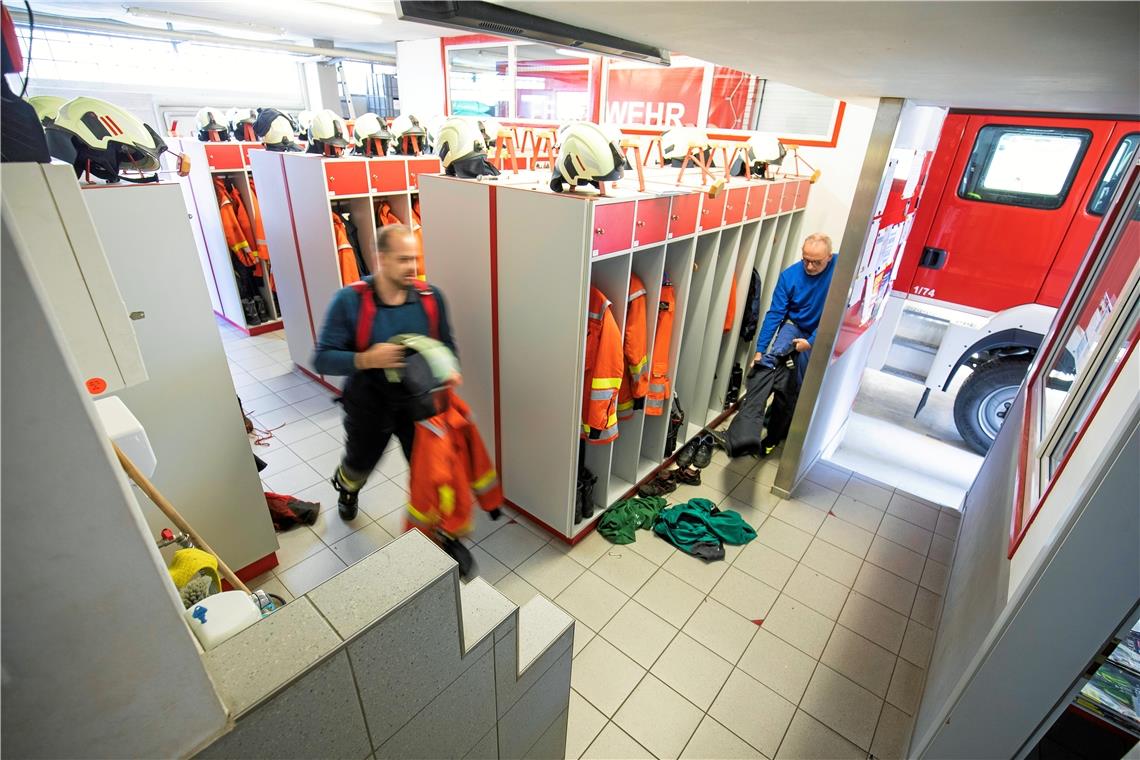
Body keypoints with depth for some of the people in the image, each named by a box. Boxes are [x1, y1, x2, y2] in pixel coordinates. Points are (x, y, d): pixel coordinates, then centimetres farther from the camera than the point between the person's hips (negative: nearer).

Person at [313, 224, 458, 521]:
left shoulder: (431, 297, -12)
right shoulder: (349, 301, -20)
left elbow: (446, 344, 0)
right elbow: (322, 359, -19)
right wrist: (366, 360, -36)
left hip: (419, 405, 1)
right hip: (369, 407, 0)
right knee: (360, 464, 28)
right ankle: (347, 489, 66)